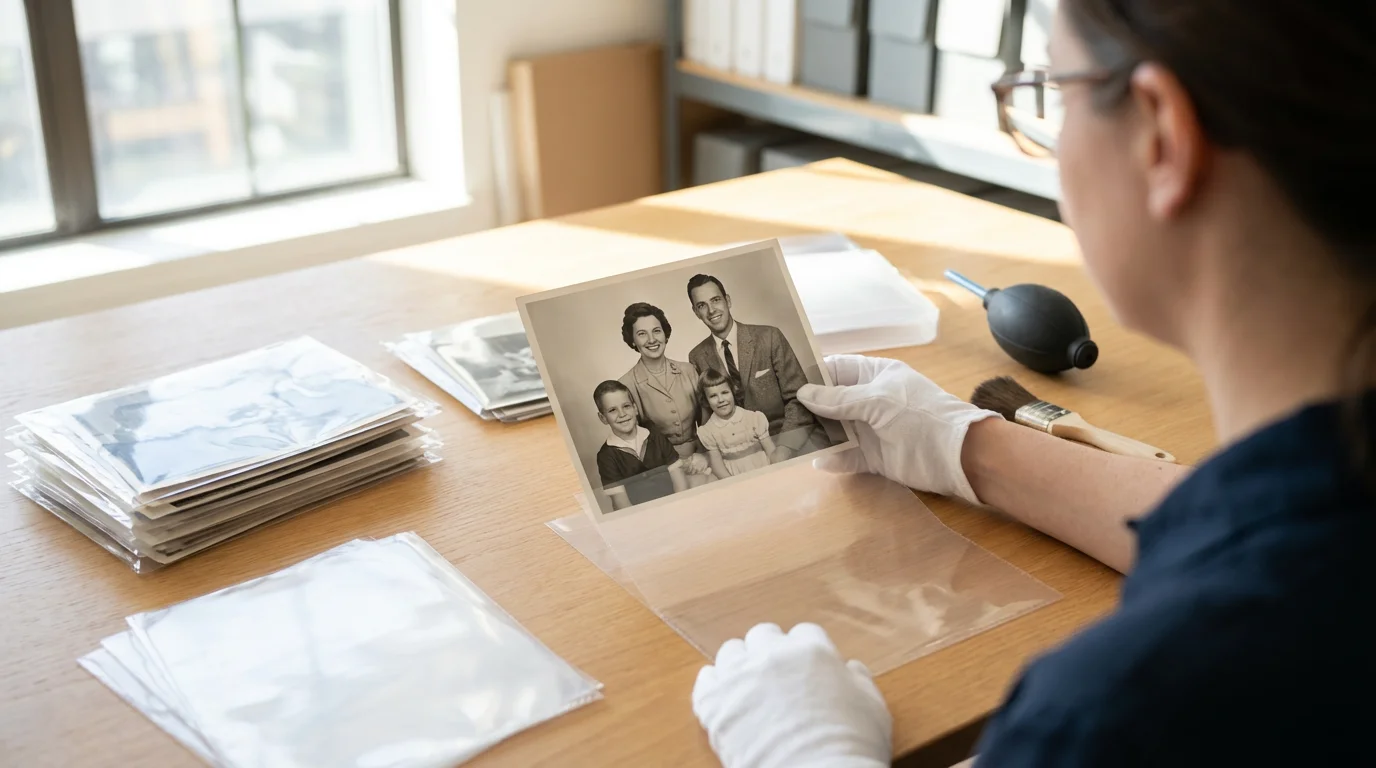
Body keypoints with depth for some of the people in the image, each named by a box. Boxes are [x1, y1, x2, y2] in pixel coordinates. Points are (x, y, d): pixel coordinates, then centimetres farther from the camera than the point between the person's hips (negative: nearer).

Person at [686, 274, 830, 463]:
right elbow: (705, 414, 10)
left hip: (793, 435, -4)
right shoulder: (698, 357, 4)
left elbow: (798, 396, -6)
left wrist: (785, 447, -20)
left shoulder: (769, 337, -5)